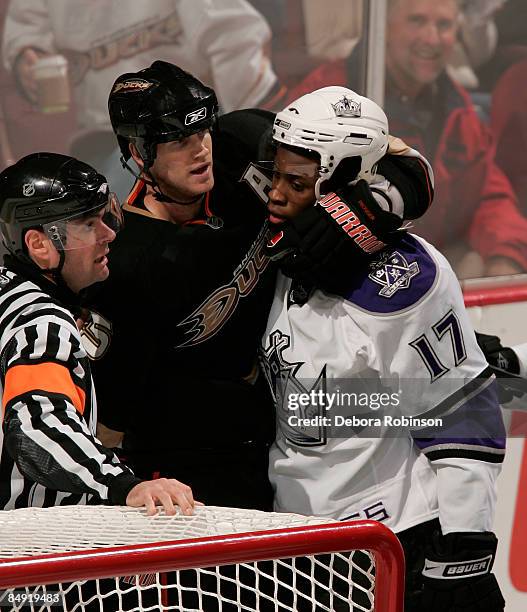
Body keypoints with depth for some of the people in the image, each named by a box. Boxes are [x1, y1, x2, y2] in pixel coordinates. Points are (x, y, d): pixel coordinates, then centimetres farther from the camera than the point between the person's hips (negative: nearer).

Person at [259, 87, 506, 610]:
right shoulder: (281, 257, 3)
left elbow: (463, 424, -17)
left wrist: (462, 561, -17)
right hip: (296, 536, 7)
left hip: (408, 546, -7)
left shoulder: (409, 280, -19)